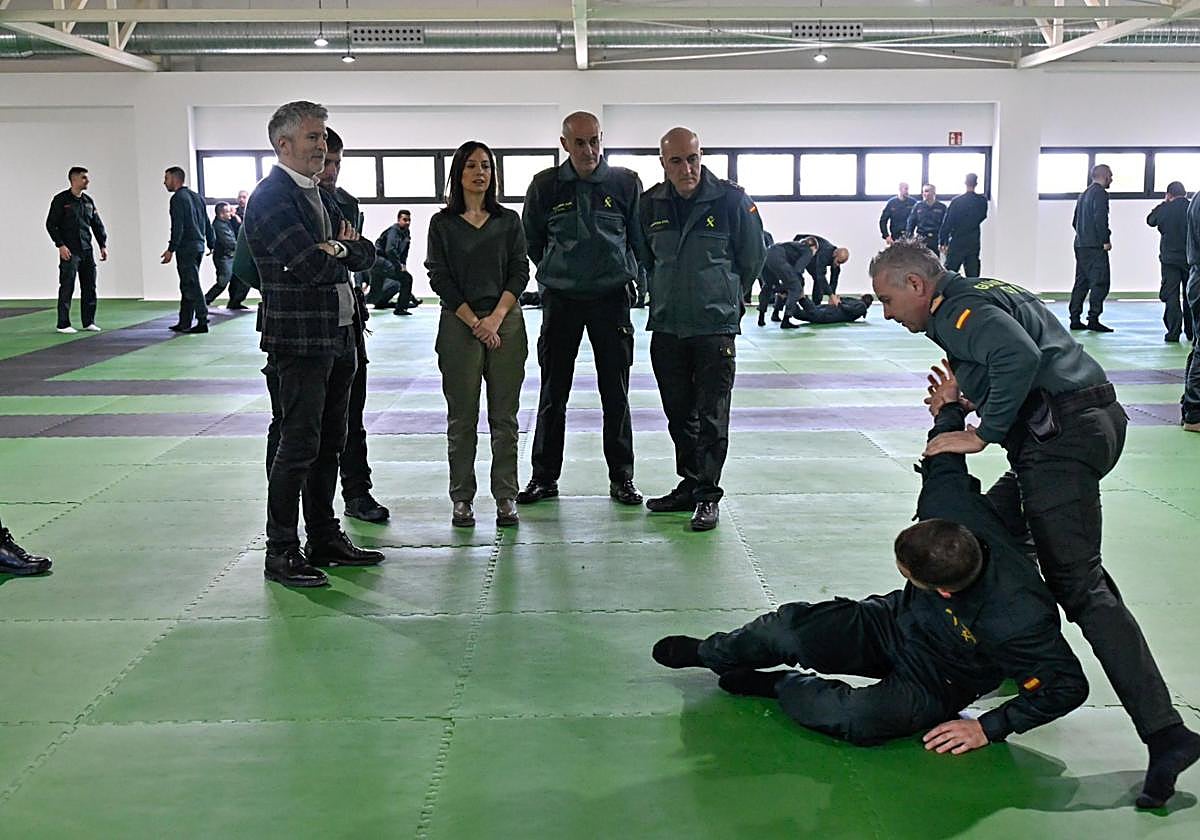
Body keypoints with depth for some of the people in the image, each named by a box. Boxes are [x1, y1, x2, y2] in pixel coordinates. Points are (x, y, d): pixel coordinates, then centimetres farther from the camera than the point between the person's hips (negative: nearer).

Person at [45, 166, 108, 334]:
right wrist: (60, 245, -15)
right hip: (69, 251, -6)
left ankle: (88, 322, 17)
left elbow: (97, 225, 16)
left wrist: (103, 245, 8)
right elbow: (51, 224, -8)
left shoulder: (88, 201, 12)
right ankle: (63, 324, 1)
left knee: (90, 287, 7)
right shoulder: (61, 200, -5)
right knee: (67, 287, -4)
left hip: (87, 250, 6)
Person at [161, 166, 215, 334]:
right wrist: (212, 244, 20)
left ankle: (202, 321, -10)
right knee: (188, 286, 13)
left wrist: (171, 249, -16)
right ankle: (184, 323, 17)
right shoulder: (196, 197, 17)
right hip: (199, 246, 9)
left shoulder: (177, 198, -9)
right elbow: (207, 224, 17)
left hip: (186, 248, -9)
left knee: (191, 286, -7)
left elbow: (177, 227, -17)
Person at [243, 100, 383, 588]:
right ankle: (281, 553, 5)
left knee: (330, 443, 14)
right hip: (299, 341, -9)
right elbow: (311, 264, -21)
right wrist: (343, 251, -2)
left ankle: (324, 538, 25)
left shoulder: (321, 197, 17)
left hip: (339, 337, 9)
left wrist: (337, 248, -8)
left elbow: (365, 256, 12)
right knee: (298, 446, -5)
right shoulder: (271, 197, -11)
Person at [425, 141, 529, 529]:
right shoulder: (442, 223, 5)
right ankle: (462, 499, 10)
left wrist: (496, 317, -9)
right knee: (462, 417, 2)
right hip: (459, 325, -1)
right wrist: (474, 321, -9)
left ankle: (506, 496, 8)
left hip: (506, 323, 1)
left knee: (504, 416, 2)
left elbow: (519, 272, 3)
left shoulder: (508, 220, 9)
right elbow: (440, 278, -1)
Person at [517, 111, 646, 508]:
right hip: (560, 300, 1)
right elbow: (531, 240, 12)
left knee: (616, 395, 5)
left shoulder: (626, 183, -2)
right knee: (552, 394, 5)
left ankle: (621, 477, 15)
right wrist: (555, 272, 12)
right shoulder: (545, 185, -1)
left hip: (612, 298, 0)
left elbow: (640, 239, 8)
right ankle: (544, 477, 15)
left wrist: (627, 276, 6)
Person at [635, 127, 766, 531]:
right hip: (666, 327, 4)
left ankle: (707, 496, 5)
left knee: (712, 417, -3)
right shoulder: (650, 204, 3)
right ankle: (689, 486, 25)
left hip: (716, 327, -4)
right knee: (679, 415, 12)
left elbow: (753, 257, 4)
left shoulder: (731, 200, -7)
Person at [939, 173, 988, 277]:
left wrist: (942, 241, -4)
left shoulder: (956, 201, -10)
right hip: (974, 243, 3)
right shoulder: (982, 201, -1)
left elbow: (947, 222, -9)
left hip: (956, 243, -3)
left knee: (949, 273, 2)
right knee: (973, 274, 7)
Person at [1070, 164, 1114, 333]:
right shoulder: (1100, 193, -9)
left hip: (1080, 244, 9)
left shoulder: (1084, 194, 19)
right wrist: (1106, 241, -13)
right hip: (1095, 246, -9)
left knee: (1082, 282, 11)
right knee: (1100, 283, -7)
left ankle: (1075, 319, 10)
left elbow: (1075, 221, 21)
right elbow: (1100, 219, -19)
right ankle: (1093, 320, -10)